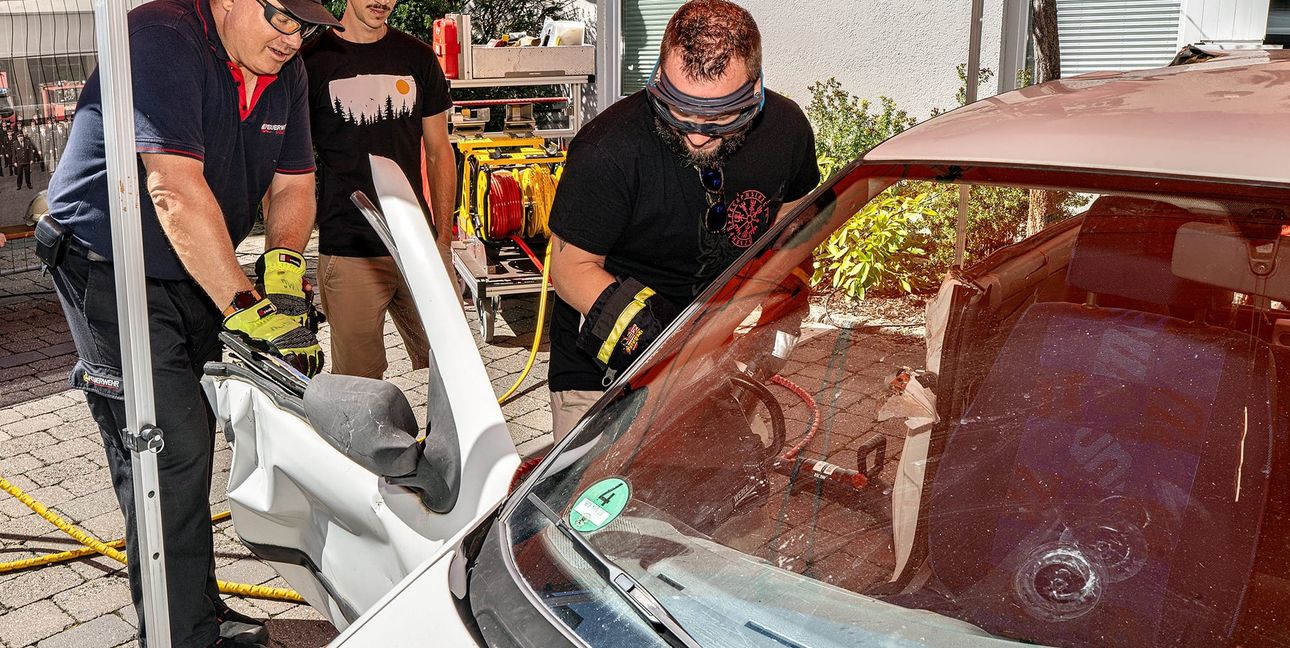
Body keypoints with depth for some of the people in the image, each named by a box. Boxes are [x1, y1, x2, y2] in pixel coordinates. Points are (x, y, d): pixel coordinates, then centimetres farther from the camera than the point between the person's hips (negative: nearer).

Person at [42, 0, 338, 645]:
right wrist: (247, 307, -35)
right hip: (109, 272, -8)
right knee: (168, 451, -11)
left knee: (192, 445, 14)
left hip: (194, 273, 8)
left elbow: (292, 184, 4)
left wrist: (283, 265, -16)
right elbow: (176, 192, -34)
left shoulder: (286, 72, 0)